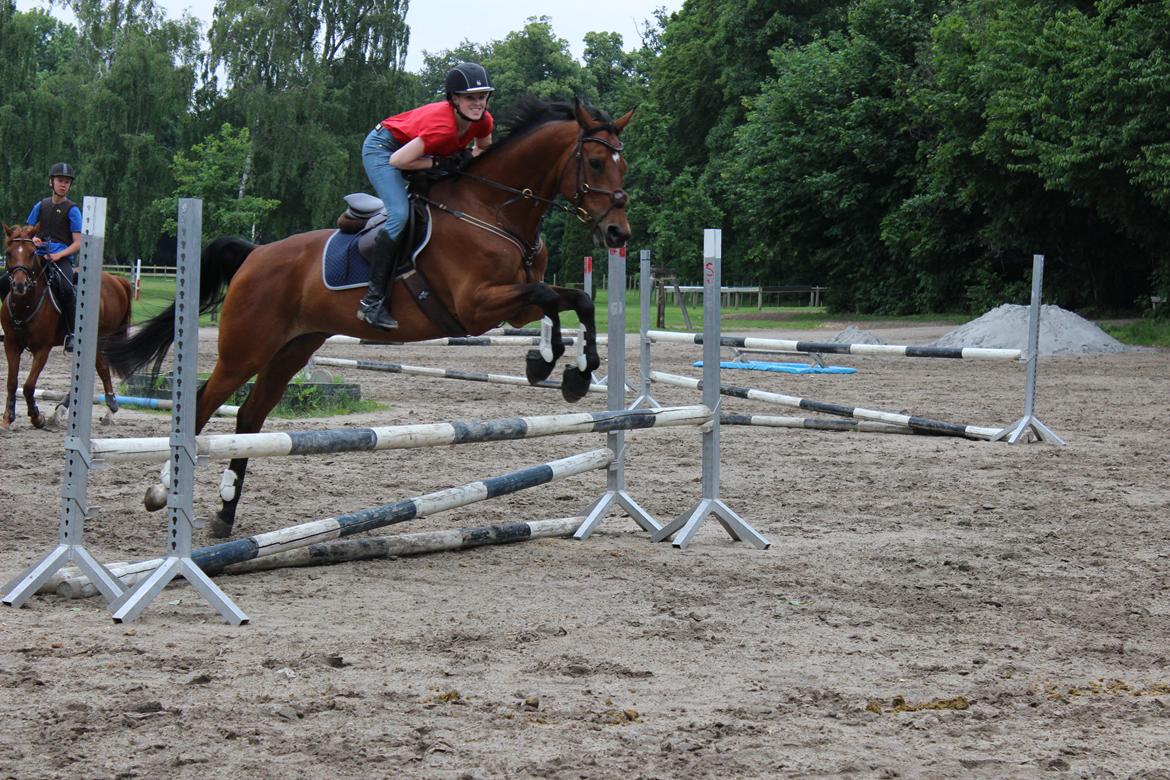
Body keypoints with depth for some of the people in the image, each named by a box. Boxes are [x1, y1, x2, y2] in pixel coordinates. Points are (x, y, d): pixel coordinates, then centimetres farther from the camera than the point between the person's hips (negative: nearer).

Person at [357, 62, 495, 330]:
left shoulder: (483, 121, -15)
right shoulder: (442, 125, -37)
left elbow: (483, 150, 8)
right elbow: (398, 161, -34)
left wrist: (465, 160, -14)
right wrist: (439, 163, -29)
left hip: (413, 149, 9)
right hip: (383, 148, -9)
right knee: (399, 215, -26)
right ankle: (373, 300, -24)